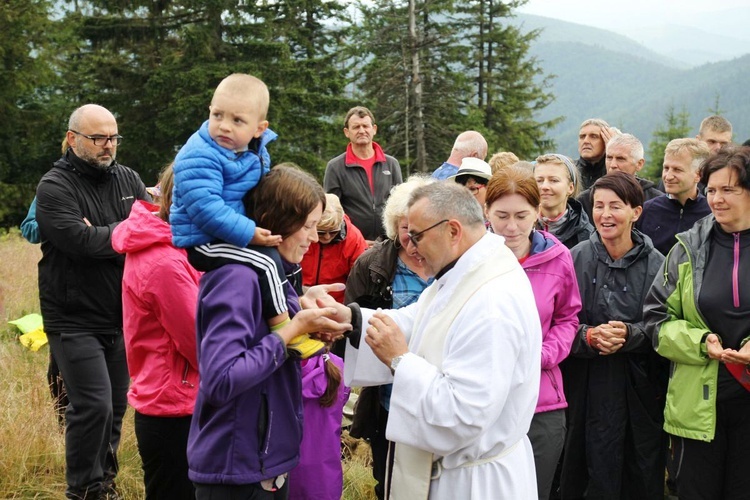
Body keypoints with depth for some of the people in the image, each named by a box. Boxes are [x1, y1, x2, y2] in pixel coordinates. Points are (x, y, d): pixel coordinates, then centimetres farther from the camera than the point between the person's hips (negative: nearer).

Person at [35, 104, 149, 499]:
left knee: (115, 407, 12)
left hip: (120, 316, 6)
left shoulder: (128, 180, 9)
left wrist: (103, 236, -17)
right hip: (75, 321, -5)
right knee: (93, 406, -10)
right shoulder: (54, 187, -9)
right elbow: (80, 241, -22)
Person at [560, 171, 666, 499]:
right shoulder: (575, 259, 1)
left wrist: (629, 335, -19)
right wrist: (588, 337, -19)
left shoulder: (655, 264, -1)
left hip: (638, 390, 0)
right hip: (584, 388, 0)